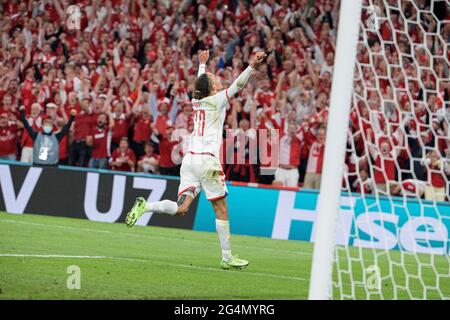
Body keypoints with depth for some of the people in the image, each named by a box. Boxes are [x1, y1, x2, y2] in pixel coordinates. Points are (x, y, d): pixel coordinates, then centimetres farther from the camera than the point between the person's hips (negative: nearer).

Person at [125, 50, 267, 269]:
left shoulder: (196, 100, 15)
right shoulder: (216, 100, -3)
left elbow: (201, 82, 35)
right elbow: (238, 85, -14)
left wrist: (202, 64, 51)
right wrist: (252, 66, -17)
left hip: (189, 159, 7)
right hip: (207, 160, -7)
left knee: (181, 208, 0)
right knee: (221, 209, 1)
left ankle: (145, 206, -21)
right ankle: (227, 257, 3)